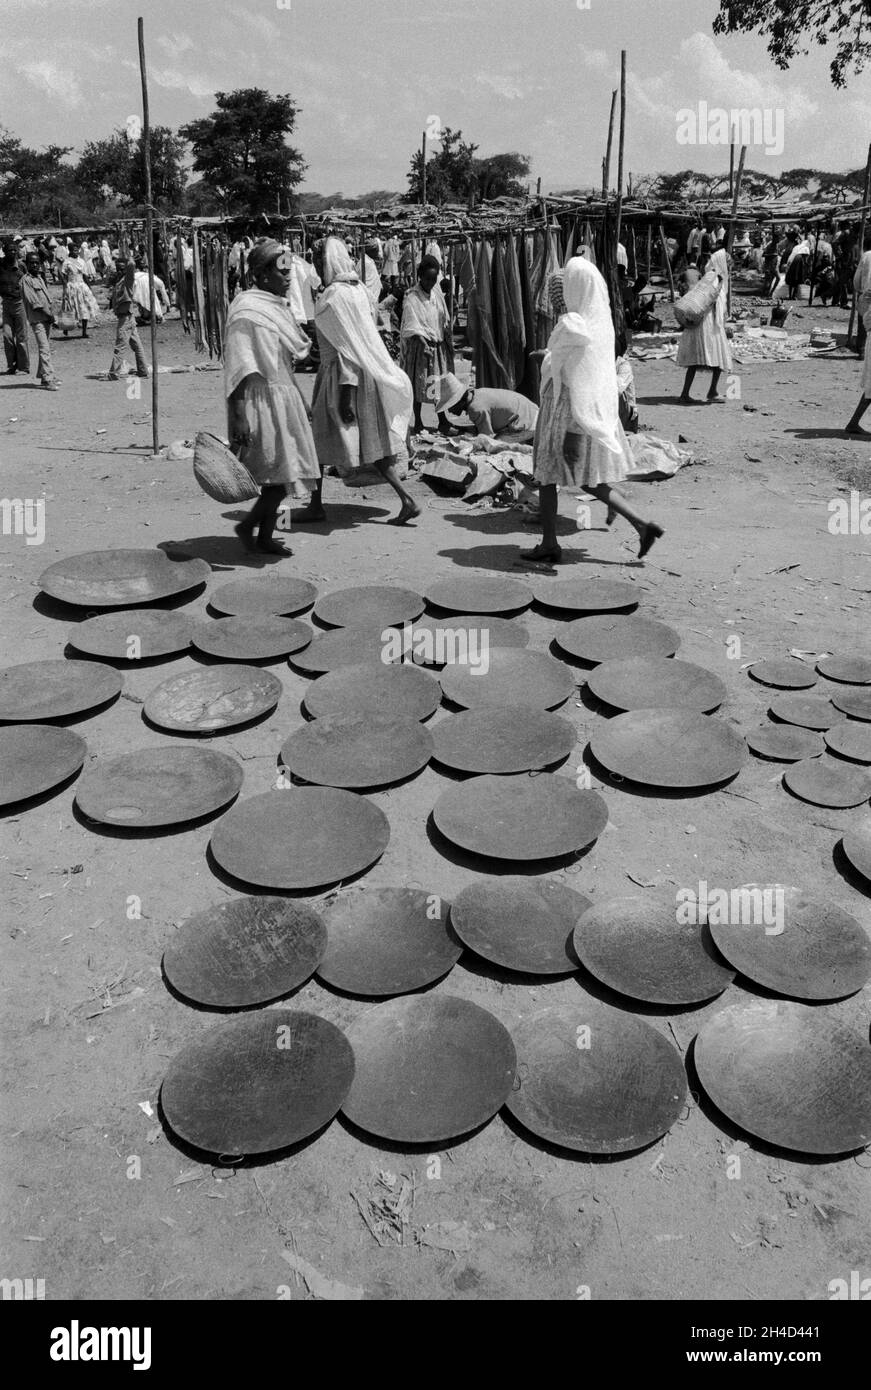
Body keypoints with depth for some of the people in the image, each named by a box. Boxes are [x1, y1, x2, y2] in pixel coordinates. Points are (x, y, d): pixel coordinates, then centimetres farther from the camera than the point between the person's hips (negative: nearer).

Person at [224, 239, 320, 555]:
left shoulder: (277, 307, 13)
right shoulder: (246, 311, -14)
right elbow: (238, 368, -19)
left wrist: (300, 402, 22)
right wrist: (238, 417, -24)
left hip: (283, 397, 9)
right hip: (262, 401, -9)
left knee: (280, 476, 10)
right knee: (285, 473, -9)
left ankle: (265, 537, 18)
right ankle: (247, 526, 7)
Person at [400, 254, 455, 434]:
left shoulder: (437, 293, 6)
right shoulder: (411, 299, -13)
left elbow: (445, 322, 13)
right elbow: (413, 328, -20)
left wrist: (448, 341, 12)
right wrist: (425, 344, -31)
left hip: (439, 345, 6)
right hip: (420, 345, -6)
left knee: (440, 383, 10)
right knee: (419, 384, 1)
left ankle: (443, 421, 18)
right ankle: (418, 423, 11)